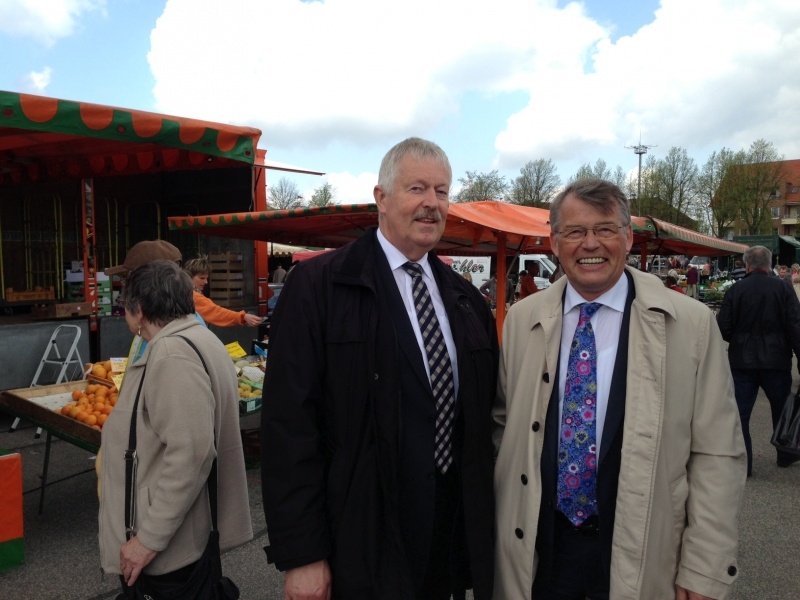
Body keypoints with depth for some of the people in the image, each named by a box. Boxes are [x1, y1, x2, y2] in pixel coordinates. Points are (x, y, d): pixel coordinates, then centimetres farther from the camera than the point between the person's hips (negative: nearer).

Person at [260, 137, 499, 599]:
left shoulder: (467, 300, 6)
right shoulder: (318, 285, -12)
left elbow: (483, 418, 11)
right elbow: (290, 423, -15)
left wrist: (485, 526, 9)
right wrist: (300, 555, -15)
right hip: (360, 544, -5)